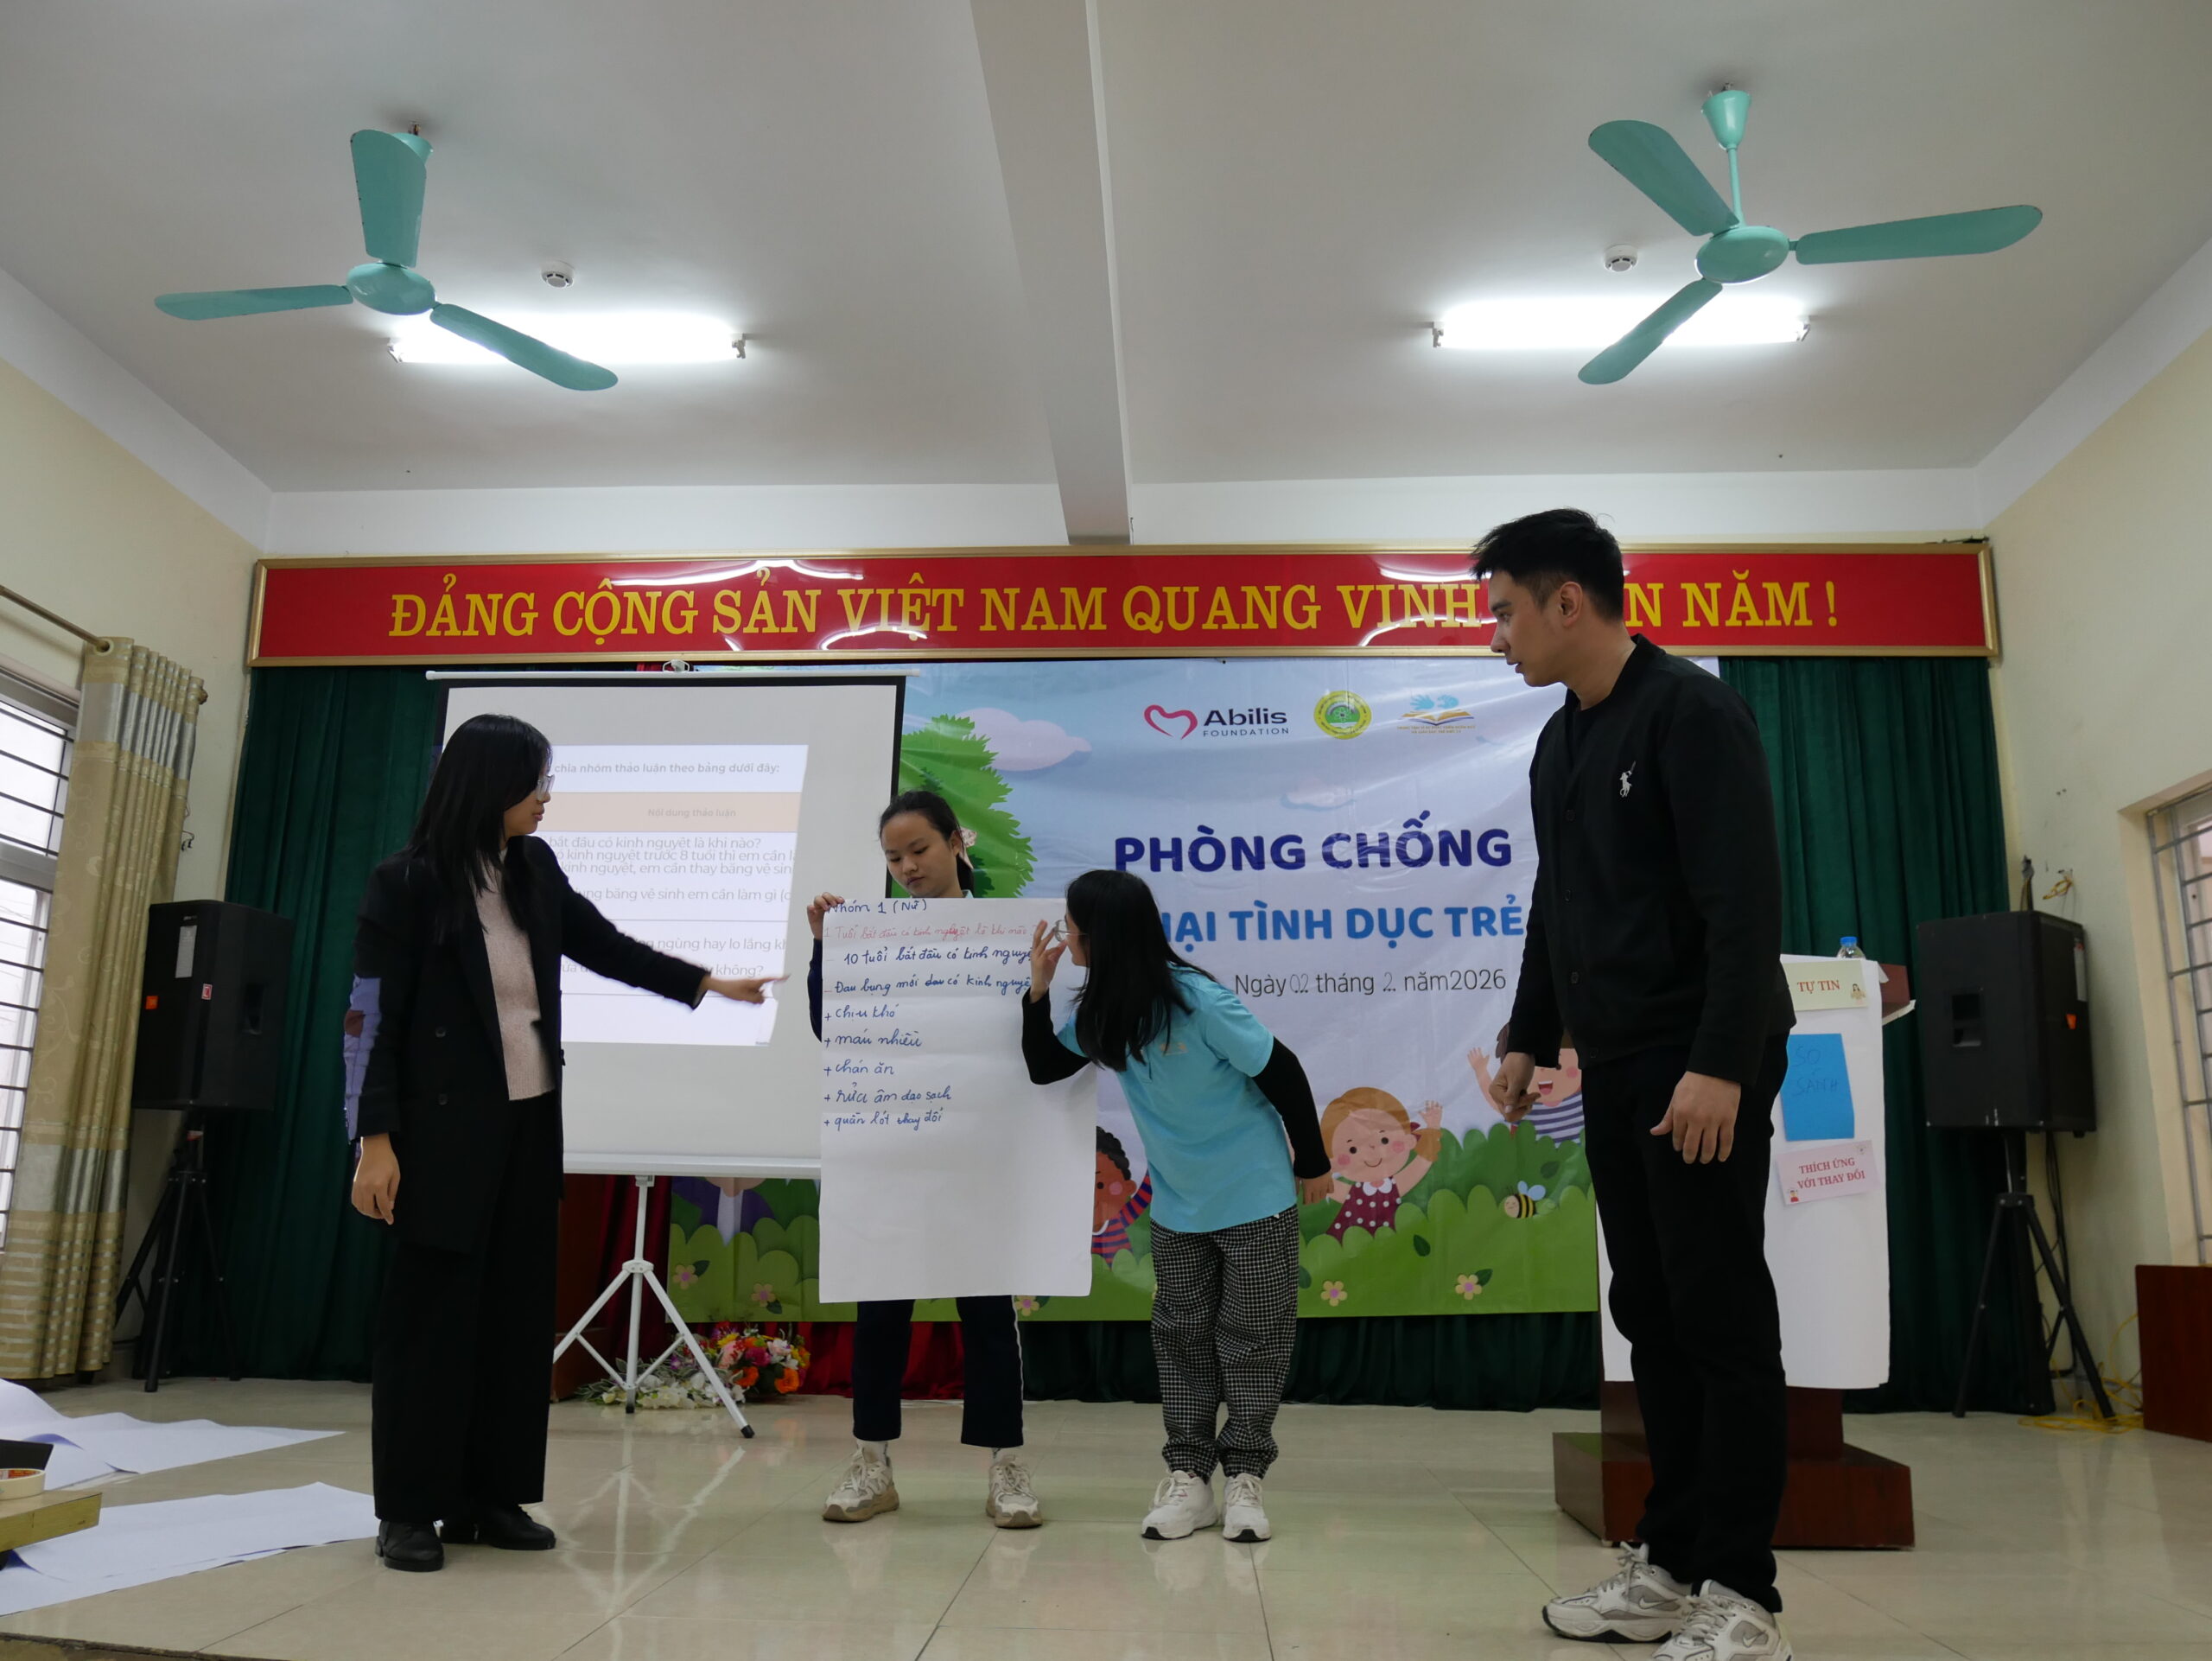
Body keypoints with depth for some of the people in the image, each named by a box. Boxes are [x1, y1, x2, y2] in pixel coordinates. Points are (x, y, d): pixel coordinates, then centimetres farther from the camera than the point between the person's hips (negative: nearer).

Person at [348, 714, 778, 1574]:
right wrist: (375, 1140, -15)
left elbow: (604, 945, 18)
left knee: (515, 1307, 8)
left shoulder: (534, 868, 7)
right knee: (434, 1308, 0)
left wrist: (709, 984, 18)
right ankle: (408, 1510, 12)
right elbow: (373, 1016, -10)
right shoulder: (406, 882, -10)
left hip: (529, 1120, 6)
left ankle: (488, 1498, 17)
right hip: (444, 1125, -6)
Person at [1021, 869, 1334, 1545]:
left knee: (1252, 1336, 6)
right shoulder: (1103, 1011, -6)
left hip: (1256, 1197, -6)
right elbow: (1046, 1067, 4)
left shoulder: (1198, 1000, -25)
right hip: (1176, 1203, 6)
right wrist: (1037, 991, -11)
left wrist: (1312, 1163, -7)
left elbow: (1281, 1071, -17)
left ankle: (1244, 1477, 16)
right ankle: (1188, 1475, 19)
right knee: (1181, 1337, 10)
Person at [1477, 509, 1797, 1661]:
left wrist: (1720, 1066, -23)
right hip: (1617, 1070, 8)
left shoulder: (1690, 713, -11)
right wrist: (1528, 1039, 18)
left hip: (1703, 1071, -8)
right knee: (1650, 1316, 10)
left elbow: (1746, 904, -18)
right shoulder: (1560, 743, 15)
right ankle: (1673, 1566, 19)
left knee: (1720, 1320, -3)